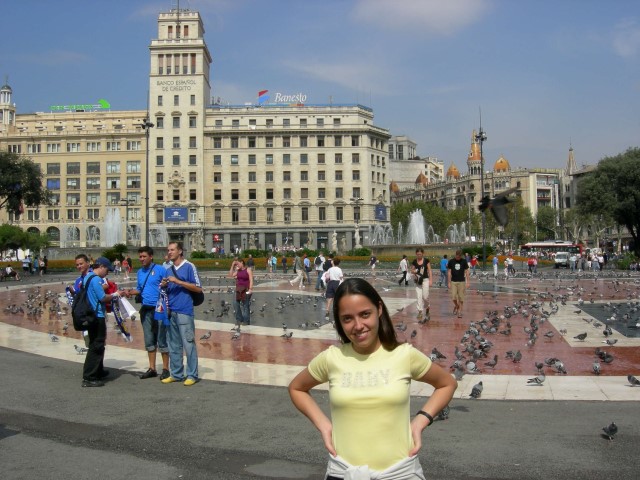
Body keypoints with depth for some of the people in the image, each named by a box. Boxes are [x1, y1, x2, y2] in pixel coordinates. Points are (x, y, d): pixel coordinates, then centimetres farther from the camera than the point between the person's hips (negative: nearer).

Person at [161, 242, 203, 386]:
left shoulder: (189, 267, -3)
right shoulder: (169, 270, 16)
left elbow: (198, 288, -8)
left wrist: (178, 281, -14)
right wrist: (163, 285, 0)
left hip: (184, 311, -7)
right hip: (170, 311, 7)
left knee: (188, 344, -5)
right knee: (173, 345, 11)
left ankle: (192, 375, 2)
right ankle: (176, 374, 20)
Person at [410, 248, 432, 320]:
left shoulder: (426, 261, -3)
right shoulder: (414, 262, 3)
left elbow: (429, 271, -1)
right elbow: (412, 271, 11)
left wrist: (431, 280, -7)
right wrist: (414, 271, -13)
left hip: (425, 279, -2)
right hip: (418, 280, 2)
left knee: (425, 296, -6)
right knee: (419, 296, -2)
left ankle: (427, 307, 22)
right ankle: (420, 311, 1)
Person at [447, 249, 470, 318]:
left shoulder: (464, 261, -1)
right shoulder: (451, 261, 0)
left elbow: (466, 271, 3)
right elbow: (449, 272, 4)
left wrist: (467, 282, -2)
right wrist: (449, 282, 1)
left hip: (461, 282, 0)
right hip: (453, 282, 0)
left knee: (461, 298, 0)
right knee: (453, 297, -6)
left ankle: (460, 311, 9)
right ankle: (456, 306, 23)